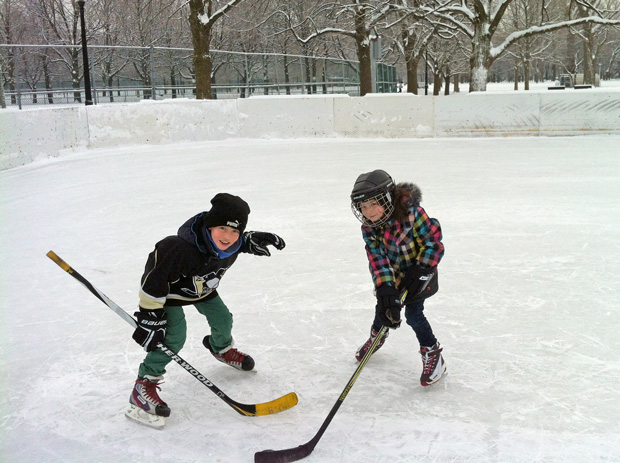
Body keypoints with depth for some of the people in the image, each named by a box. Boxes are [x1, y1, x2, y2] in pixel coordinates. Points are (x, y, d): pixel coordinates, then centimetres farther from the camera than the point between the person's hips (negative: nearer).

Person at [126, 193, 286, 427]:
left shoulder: (231, 241, -21)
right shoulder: (179, 248, -45)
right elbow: (154, 280, -37)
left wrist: (254, 240, -7)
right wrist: (150, 318, -32)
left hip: (203, 287, 7)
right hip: (171, 289, -7)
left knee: (223, 319, 14)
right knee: (174, 336, -18)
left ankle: (221, 348, 50)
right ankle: (144, 386, -8)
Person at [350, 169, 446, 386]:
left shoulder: (411, 213, -32)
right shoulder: (368, 229, -16)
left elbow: (434, 241, -24)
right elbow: (378, 261, -20)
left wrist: (420, 271, -26)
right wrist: (385, 291, -32)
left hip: (421, 271, -5)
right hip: (393, 273, 5)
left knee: (413, 313, -10)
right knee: (383, 307, 15)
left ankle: (432, 353, 11)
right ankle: (377, 336, 47)